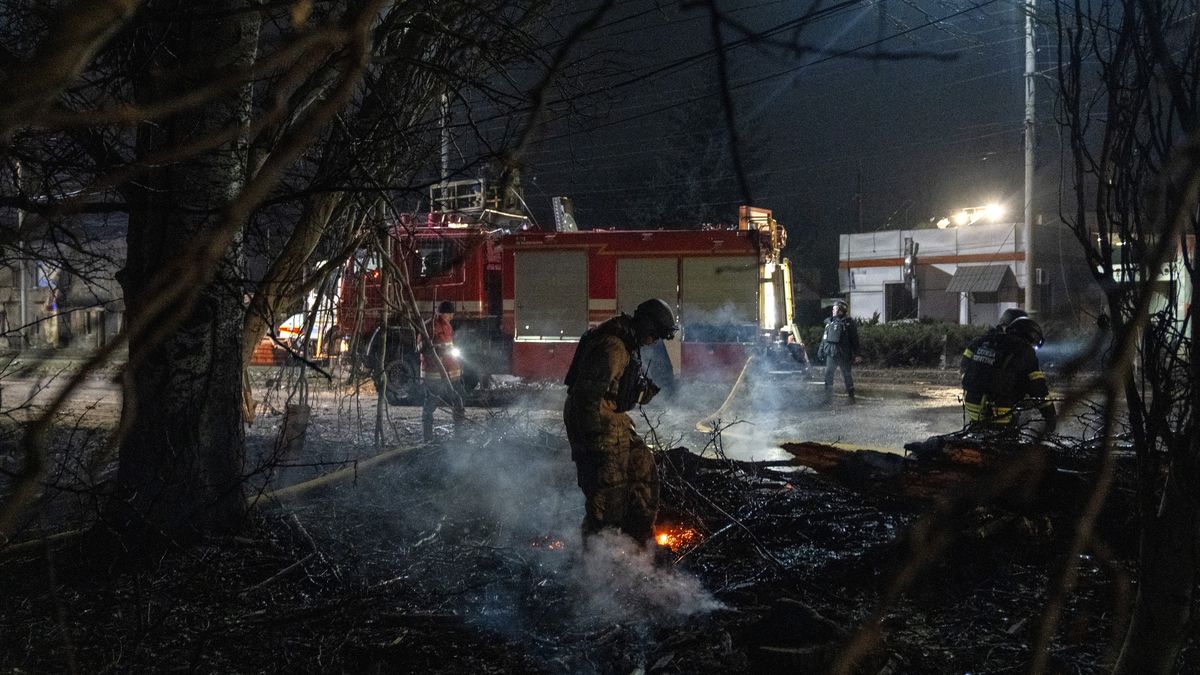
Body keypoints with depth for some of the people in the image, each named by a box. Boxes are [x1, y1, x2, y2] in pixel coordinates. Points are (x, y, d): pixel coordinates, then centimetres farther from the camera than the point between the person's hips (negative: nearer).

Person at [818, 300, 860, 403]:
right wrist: (821, 350, 13)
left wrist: (855, 354, -10)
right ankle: (828, 396, 7)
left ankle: (851, 396, 15)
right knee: (828, 374, 0)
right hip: (831, 353, 5)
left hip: (843, 354, -5)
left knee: (847, 374, 4)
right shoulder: (830, 322, 11)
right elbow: (824, 338, 17)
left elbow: (854, 340, -6)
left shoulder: (848, 323, -5)